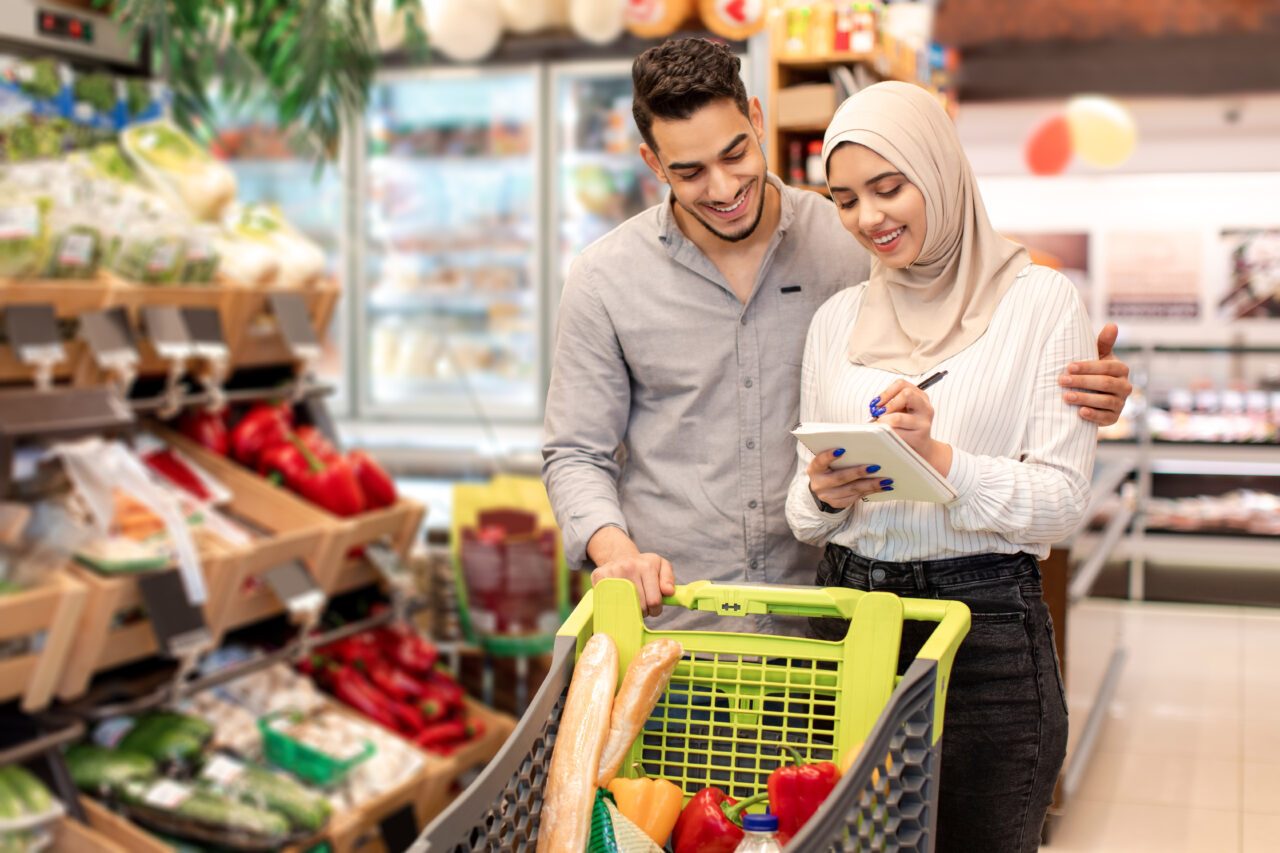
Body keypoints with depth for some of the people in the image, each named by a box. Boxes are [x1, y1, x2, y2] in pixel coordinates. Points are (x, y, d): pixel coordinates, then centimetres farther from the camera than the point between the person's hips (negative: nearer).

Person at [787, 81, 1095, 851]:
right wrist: (821, 496, -9)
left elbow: (1063, 500, -7)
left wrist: (941, 459, -22)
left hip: (988, 627, -4)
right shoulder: (837, 320, 10)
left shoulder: (1042, 302, -3)